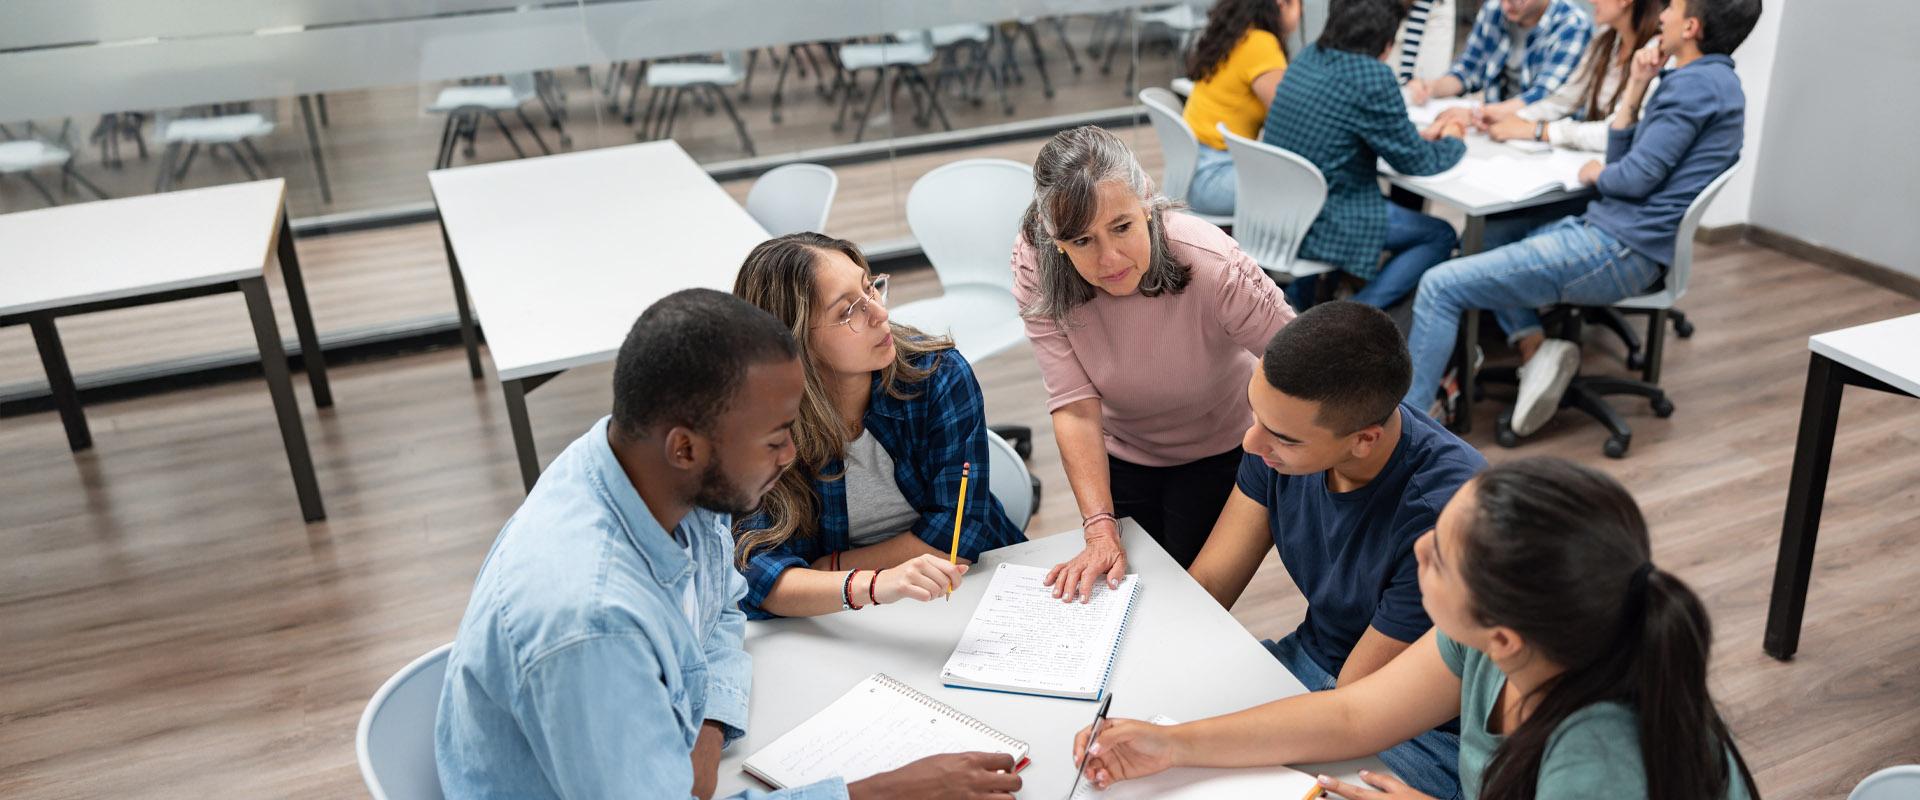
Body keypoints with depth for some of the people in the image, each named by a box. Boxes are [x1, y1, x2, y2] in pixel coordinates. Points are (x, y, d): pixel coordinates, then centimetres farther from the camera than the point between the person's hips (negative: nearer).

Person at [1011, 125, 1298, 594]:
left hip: (1217, 451, -2)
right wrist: (1101, 532, -35)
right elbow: (1075, 408, -29)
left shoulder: (1212, 265, -36)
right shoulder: (1037, 272, -28)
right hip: (1119, 454, 2)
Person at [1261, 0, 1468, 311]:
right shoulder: (1372, 76, -19)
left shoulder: (1310, 56, 4)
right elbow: (1416, 162, -7)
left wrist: (1420, 136, 15)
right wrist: (1453, 142, 13)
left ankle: (1298, 296, 29)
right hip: (1320, 224, -8)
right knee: (1442, 235, 9)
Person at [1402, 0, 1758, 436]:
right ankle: (1534, 350, 8)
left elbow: (1635, 177, -18)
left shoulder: (1696, 84, -13)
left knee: (1440, 286, -14)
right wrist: (1635, 88, 8)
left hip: (1617, 251, -11)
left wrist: (1596, 174, 2)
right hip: (1623, 239, 11)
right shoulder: (1710, 81, 19)